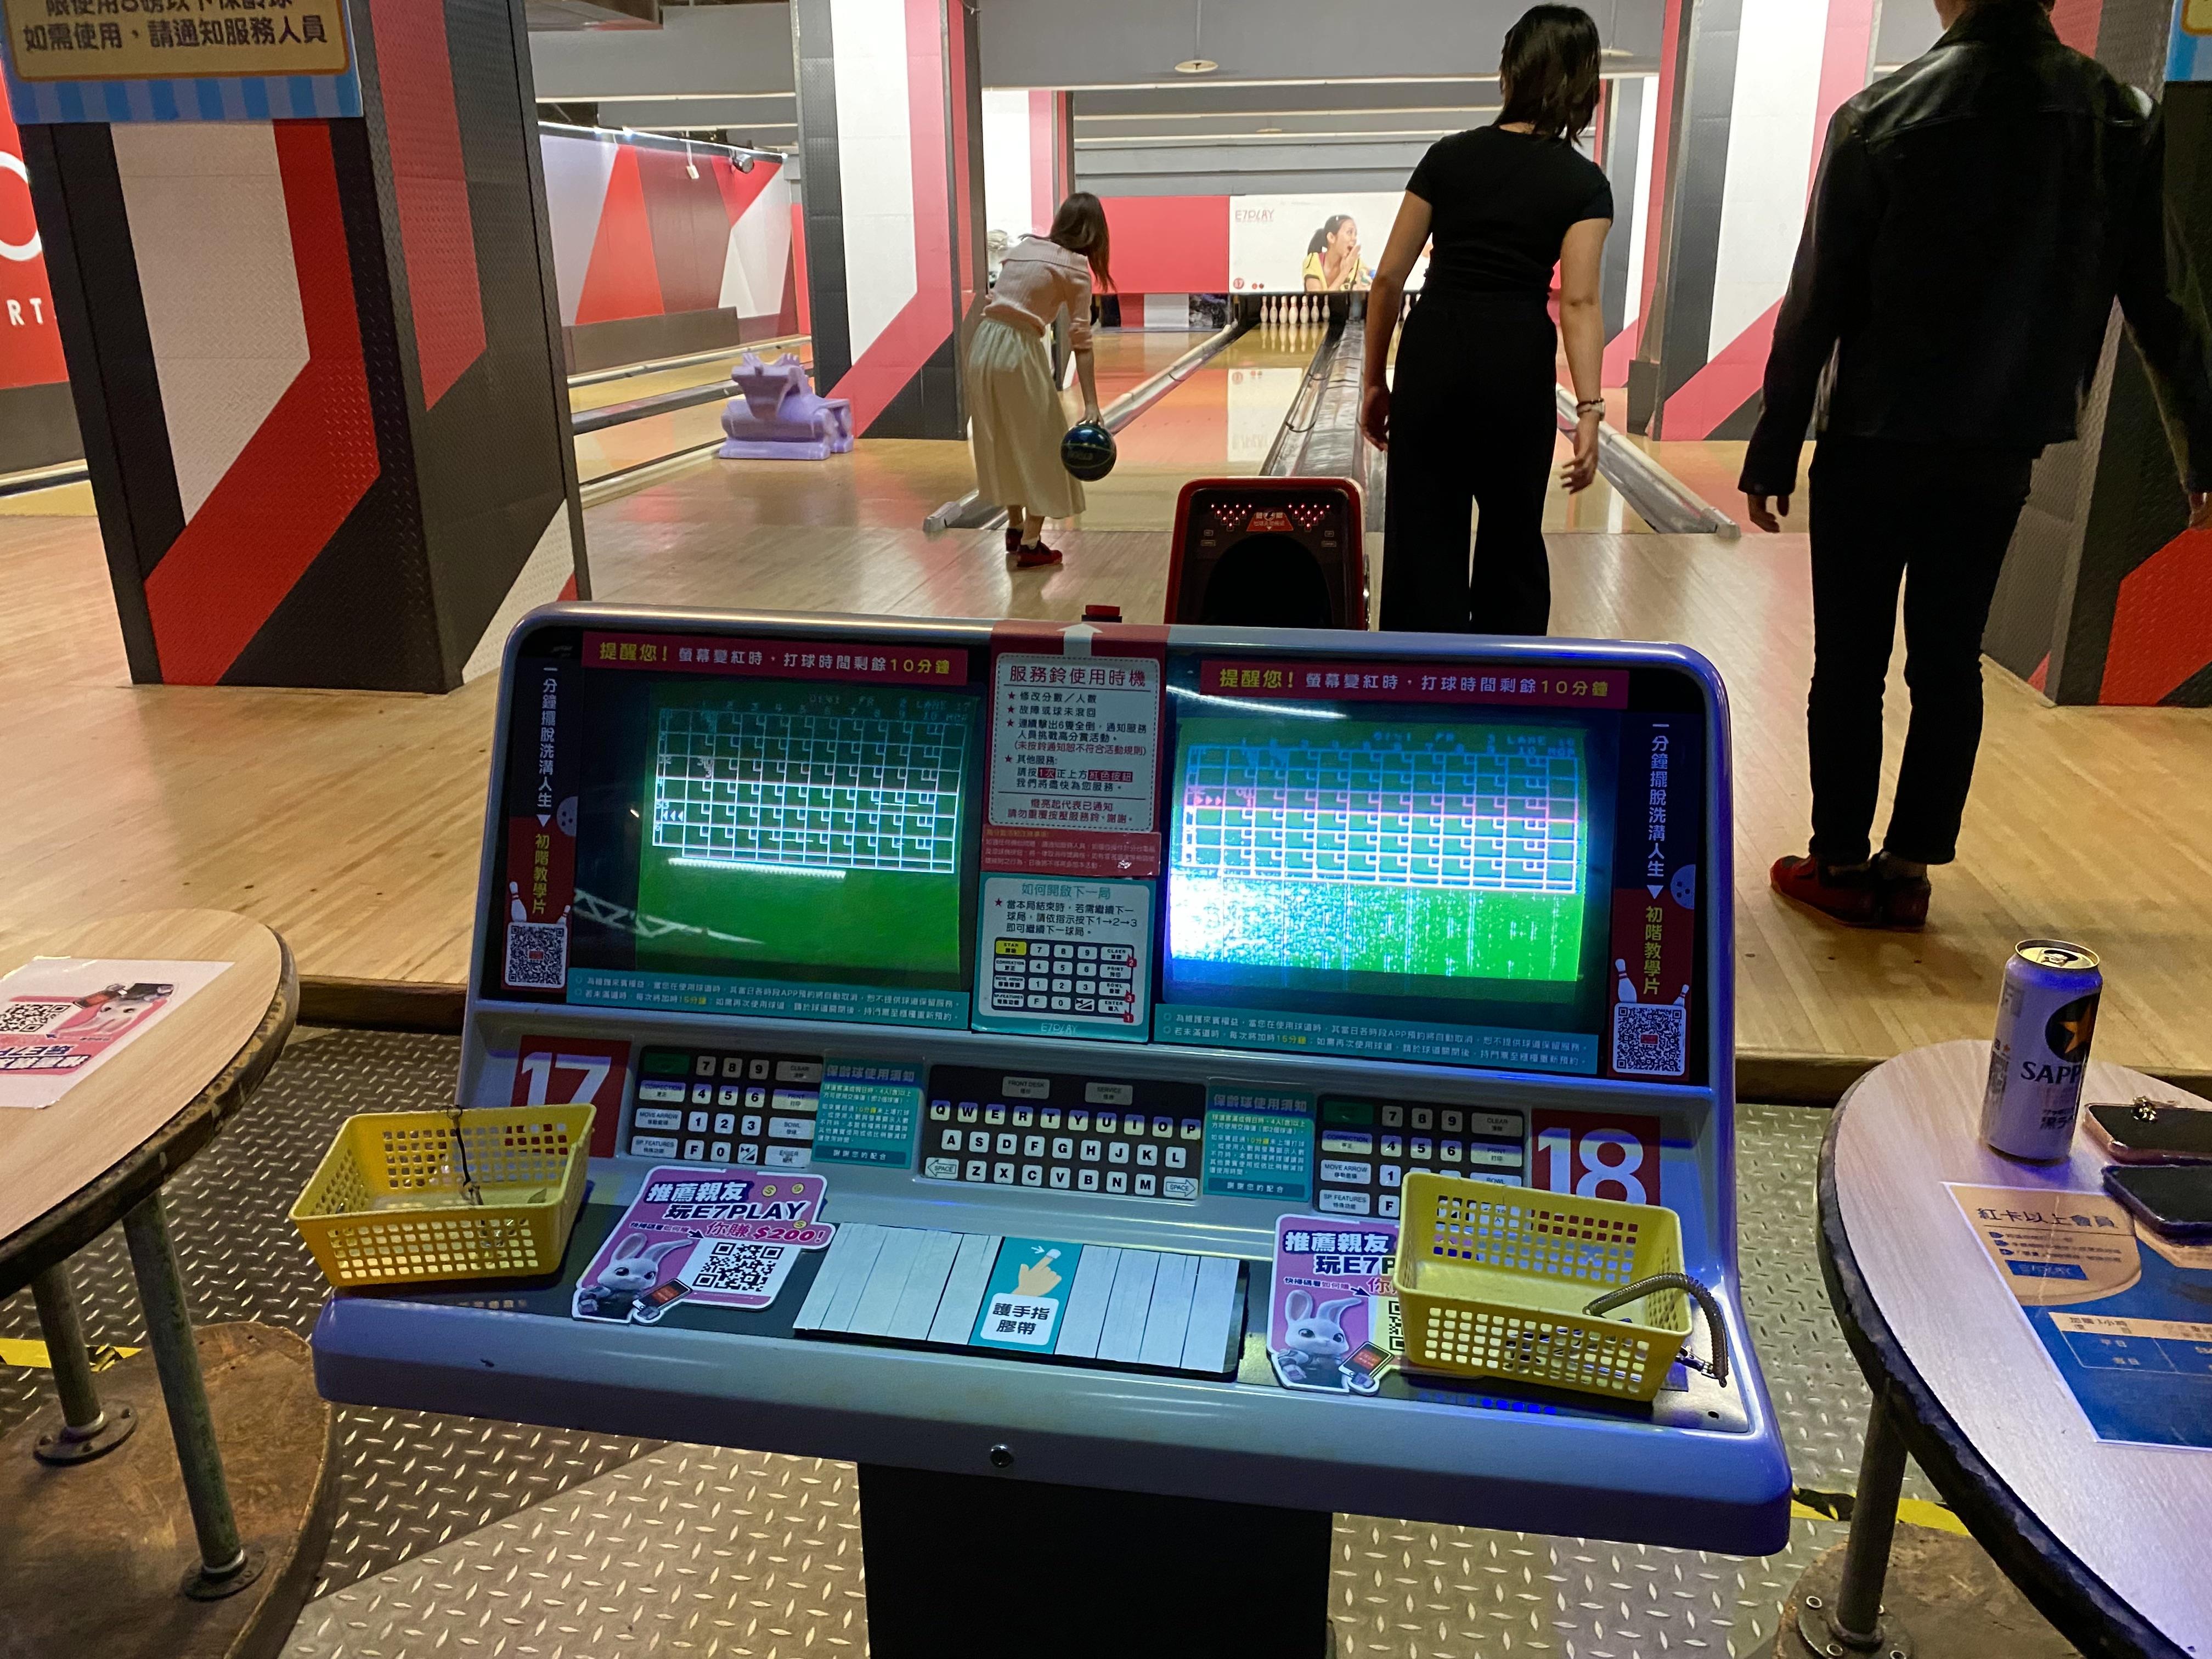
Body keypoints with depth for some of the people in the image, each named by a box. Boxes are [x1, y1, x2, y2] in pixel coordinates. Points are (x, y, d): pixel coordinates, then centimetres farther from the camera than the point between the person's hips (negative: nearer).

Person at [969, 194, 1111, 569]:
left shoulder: (1023, 246, 15)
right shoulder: (1075, 268, -2)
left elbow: (1000, 299, 14)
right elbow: (1080, 340, -9)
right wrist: (1091, 405, -12)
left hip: (984, 347, 6)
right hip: (1018, 352, -6)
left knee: (1005, 446, 19)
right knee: (1040, 449, 6)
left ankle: (1015, 530, 31)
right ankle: (1031, 546, 7)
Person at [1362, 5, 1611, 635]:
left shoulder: (1448, 158, 4)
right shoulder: (1583, 184, 0)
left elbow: (1389, 279, 1)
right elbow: (1579, 301, -13)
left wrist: (1375, 380, 9)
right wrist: (1589, 407, -16)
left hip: (1432, 358, 1)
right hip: (1517, 366, 0)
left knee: (1424, 538, 6)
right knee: (1512, 538, 15)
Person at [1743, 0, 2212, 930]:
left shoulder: (1881, 119, -9)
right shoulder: (2122, 122, 2)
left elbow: (1817, 306, -9)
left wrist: (1772, 454, -4)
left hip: (1875, 443, -3)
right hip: (2001, 447, 3)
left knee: (1850, 663, 6)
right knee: (1949, 663, 10)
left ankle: (1841, 864, 14)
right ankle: (1909, 870, 16)